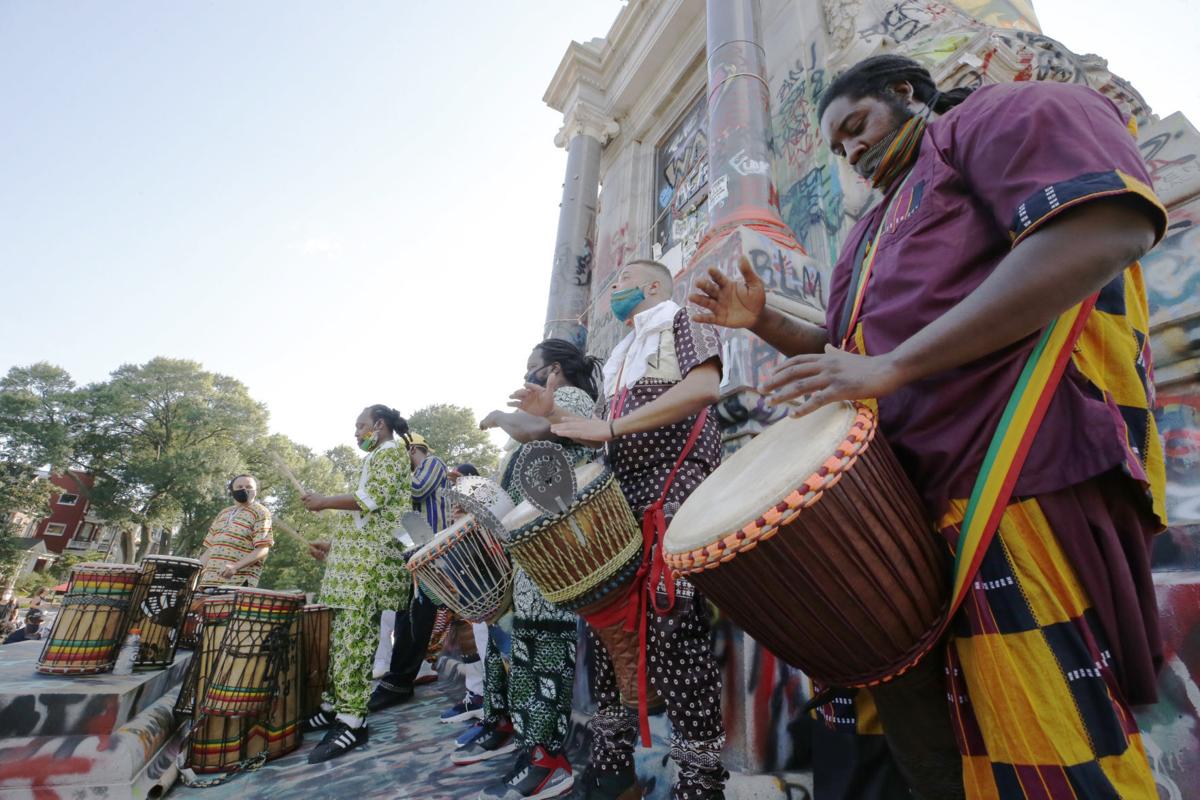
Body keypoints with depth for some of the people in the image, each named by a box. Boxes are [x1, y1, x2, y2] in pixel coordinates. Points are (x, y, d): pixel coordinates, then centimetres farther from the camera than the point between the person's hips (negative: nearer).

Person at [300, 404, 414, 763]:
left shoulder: (392, 452, -3)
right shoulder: (375, 459, 26)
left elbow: (374, 498, -17)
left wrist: (324, 502, -11)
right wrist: (334, 546, 22)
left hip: (372, 561, -10)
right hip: (355, 558, 10)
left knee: (354, 637, -11)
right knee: (335, 633, 10)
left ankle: (352, 721, -7)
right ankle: (333, 706, 18)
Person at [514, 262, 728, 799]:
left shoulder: (681, 319, 5)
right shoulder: (618, 357, 27)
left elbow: (704, 386, -16)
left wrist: (611, 424, -19)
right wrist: (554, 415, 9)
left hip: (677, 491, -8)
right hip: (625, 499, 8)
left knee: (671, 628, -11)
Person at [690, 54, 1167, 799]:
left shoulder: (1001, 114, 5)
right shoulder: (880, 228, 28)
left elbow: (1108, 230, -16)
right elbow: (850, 352, 28)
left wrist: (892, 365, -22)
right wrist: (763, 321, 12)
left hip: (1018, 478, -8)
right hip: (909, 492, 9)